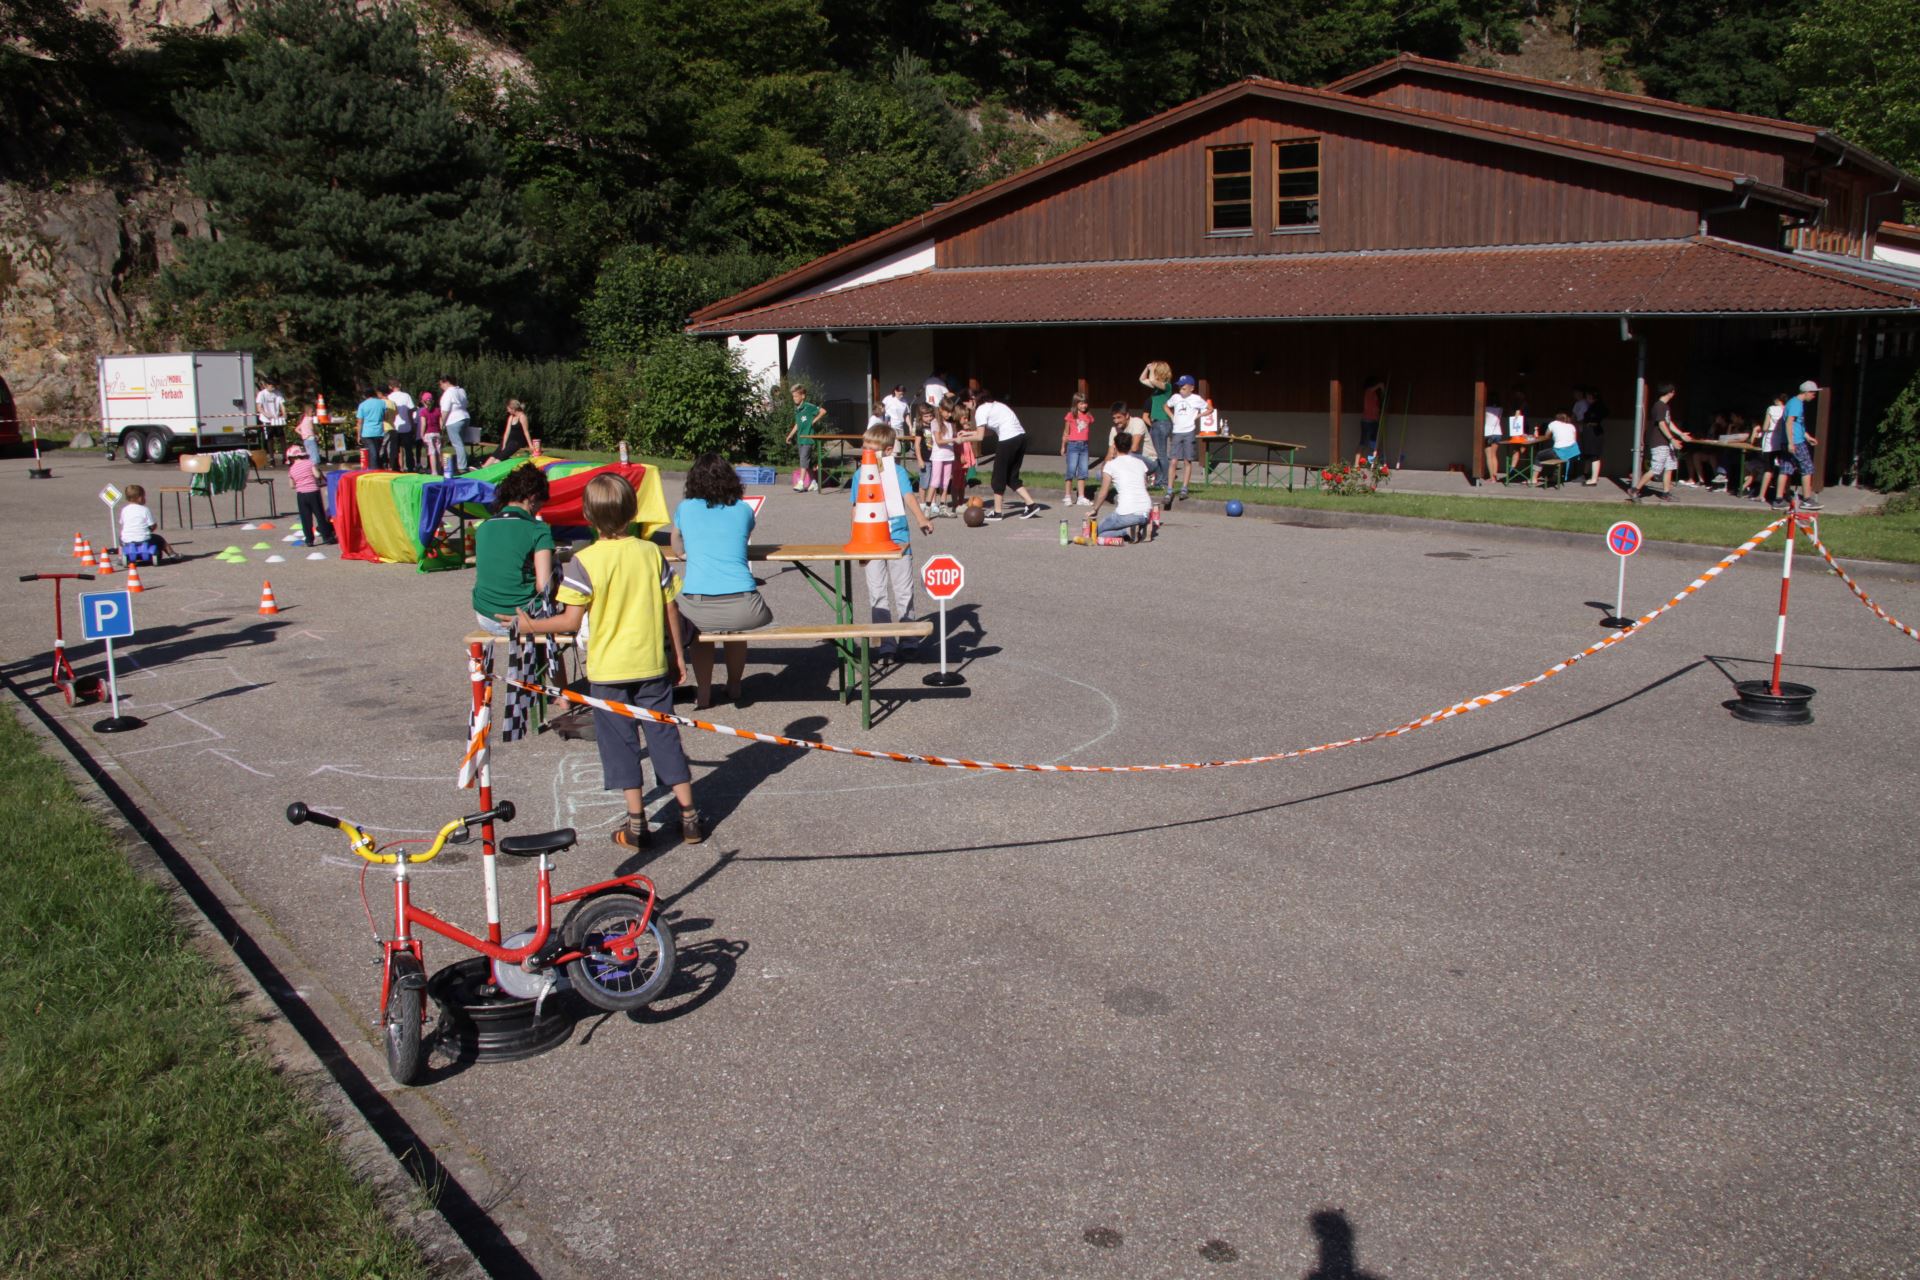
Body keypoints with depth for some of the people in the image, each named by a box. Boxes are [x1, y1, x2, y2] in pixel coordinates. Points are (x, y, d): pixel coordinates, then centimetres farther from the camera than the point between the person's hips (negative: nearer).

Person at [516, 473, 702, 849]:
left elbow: (571, 621, -13)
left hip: (607, 670, -3)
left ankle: (637, 825, 11)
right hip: (652, 665, 3)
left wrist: (531, 626, 3)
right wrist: (678, 653, 14)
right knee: (664, 736, 11)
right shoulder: (651, 553, -3)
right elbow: (670, 610, 2)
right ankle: (689, 816, 14)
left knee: (620, 743, 8)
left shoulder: (585, 561, -13)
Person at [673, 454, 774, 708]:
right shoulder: (744, 510, 14)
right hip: (743, 609, 1)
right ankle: (734, 689, 44)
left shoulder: (685, 508, 13)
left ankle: (703, 694, 36)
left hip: (698, 608, -1)